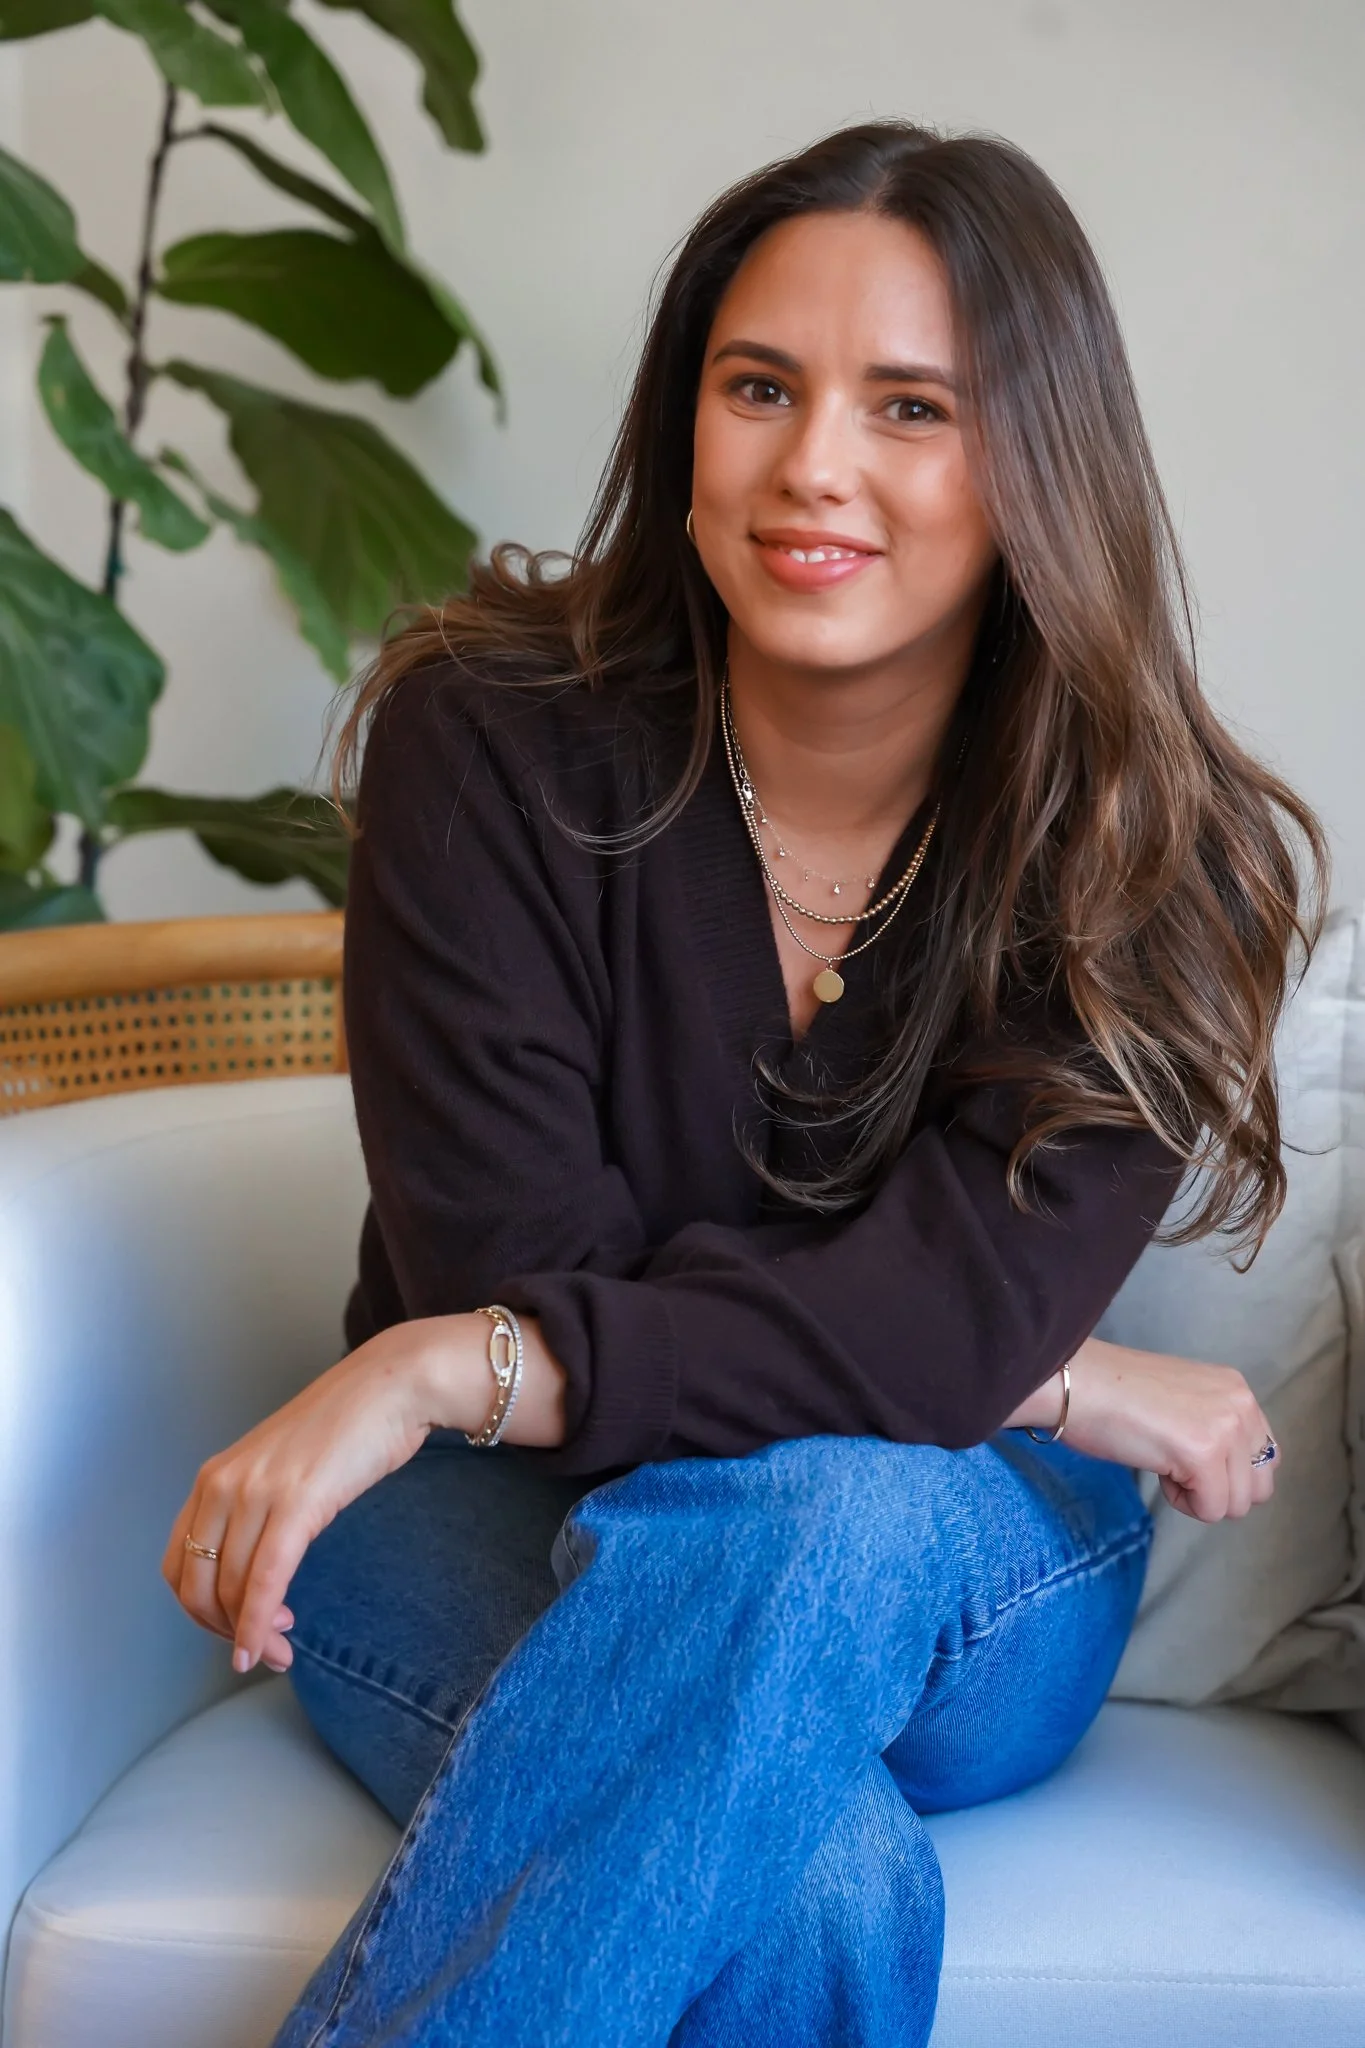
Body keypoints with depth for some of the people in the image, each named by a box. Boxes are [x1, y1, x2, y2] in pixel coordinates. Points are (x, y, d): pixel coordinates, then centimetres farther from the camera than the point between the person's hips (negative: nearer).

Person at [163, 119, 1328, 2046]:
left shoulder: (1151, 856, -8)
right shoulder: (491, 740, -10)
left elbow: (967, 1306, -20)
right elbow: (511, 1270, -16)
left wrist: (452, 1374, -29)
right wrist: (1067, 1387, -16)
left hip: (963, 1597, 2)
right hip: (503, 1538, -2)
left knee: (818, 1524, -36)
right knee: (819, 1885, -35)